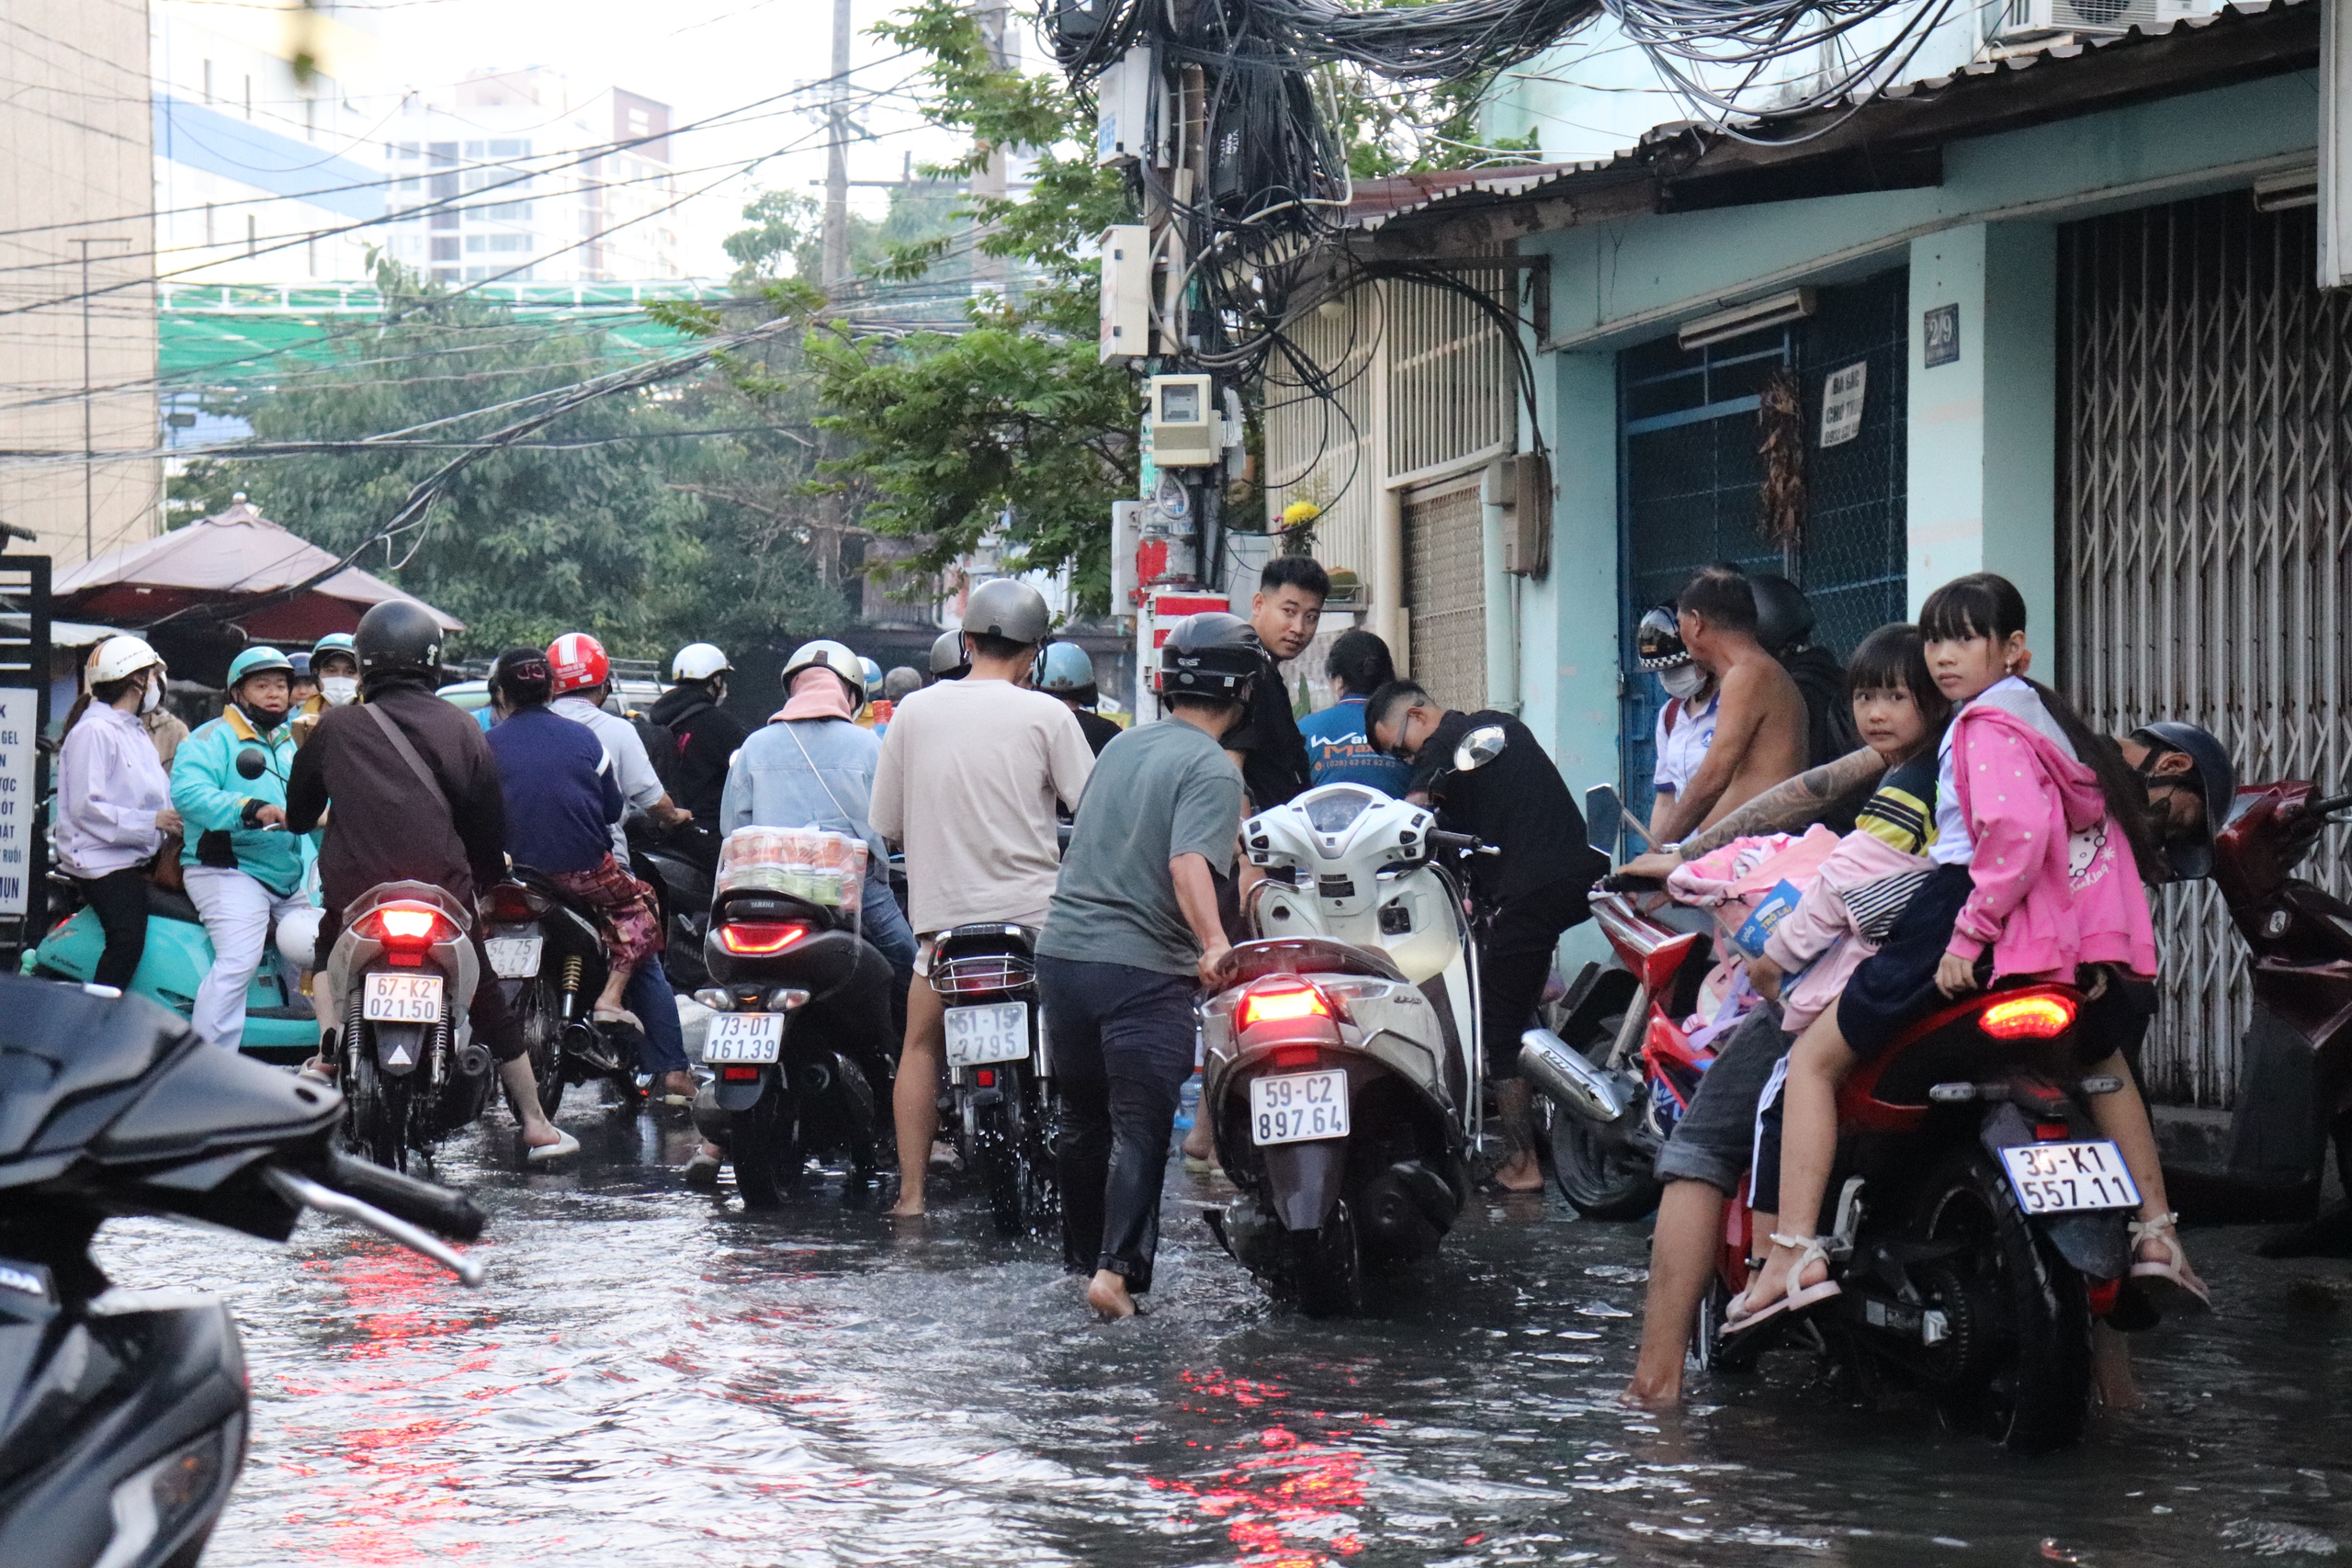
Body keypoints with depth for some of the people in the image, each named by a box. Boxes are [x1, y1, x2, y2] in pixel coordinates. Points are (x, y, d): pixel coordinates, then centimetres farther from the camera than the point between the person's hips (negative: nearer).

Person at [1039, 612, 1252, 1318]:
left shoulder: (1122, 746, 14)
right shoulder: (1212, 768, -8)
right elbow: (1190, 864, -24)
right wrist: (1214, 942, -36)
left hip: (1062, 949, 7)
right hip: (1142, 967, -7)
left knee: (1083, 1117, 18)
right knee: (1140, 1126, -5)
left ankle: (1084, 1257, 28)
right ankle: (1117, 1268, -17)